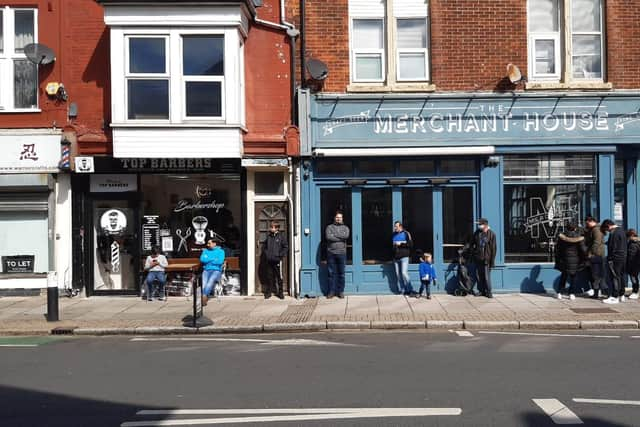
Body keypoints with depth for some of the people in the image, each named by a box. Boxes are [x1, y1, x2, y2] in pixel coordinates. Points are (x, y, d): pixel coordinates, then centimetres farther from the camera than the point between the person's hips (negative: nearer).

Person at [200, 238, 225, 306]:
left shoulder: (220, 251, 7)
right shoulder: (205, 251, 19)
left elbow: (220, 261, -9)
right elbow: (202, 259, 3)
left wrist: (208, 260, 0)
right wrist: (214, 259, -3)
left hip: (216, 270, -3)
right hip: (206, 270, 3)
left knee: (211, 280, -34)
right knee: (203, 282, -28)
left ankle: (204, 296, -45)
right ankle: (205, 298, -42)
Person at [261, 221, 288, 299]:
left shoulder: (281, 237, -2)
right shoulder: (268, 237, 8)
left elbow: (286, 247, -2)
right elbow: (264, 246, 19)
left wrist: (280, 255, -10)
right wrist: (266, 253, 5)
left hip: (277, 261, -3)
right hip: (269, 261, 3)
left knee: (279, 277, 1)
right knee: (269, 277, 8)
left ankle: (281, 292, 10)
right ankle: (268, 292, 17)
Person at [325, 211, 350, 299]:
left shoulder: (345, 227, 13)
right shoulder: (329, 227, 9)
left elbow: (346, 236, -10)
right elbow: (328, 237, -10)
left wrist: (334, 235, -8)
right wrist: (340, 238, -8)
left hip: (341, 253, 1)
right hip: (331, 253, -1)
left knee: (341, 273, 2)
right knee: (331, 273, 1)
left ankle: (341, 291, 9)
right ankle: (331, 291, 7)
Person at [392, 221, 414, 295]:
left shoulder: (406, 233, -2)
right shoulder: (394, 234, 14)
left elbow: (410, 244, -9)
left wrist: (401, 244, -14)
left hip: (404, 257, -6)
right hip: (396, 258, 6)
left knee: (404, 273, -14)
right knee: (398, 274, 4)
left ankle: (410, 290, -5)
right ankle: (402, 290, 11)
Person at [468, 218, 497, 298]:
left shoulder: (491, 234, -7)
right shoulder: (477, 233, 6)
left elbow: (493, 248, -7)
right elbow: (471, 243, 20)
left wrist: (492, 261, -9)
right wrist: (472, 252, 9)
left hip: (486, 259, -4)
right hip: (477, 258, 5)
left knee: (487, 277, -3)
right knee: (479, 276, 9)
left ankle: (488, 292, 7)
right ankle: (481, 291, 19)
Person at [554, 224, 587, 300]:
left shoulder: (561, 236, -4)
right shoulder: (579, 238, -8)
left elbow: (557, 248, 1)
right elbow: (583, 249, -7)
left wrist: (558, 259, 10)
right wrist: (583, 259, 8)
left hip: (564, 259, 2)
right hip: (575, 261, -2)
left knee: (563, 276, 15)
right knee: (573, 277, 10)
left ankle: (560, 293, 10)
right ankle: (571, 294, 6)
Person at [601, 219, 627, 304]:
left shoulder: (613, 233, -16)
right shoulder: (622, 231, 15)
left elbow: (612, 247, -18)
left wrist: (610, 258, -14)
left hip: (615, 259, -10)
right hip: (623, 258, 10)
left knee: (615, 277, -7)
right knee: (621, 276, 14)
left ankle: (614, 297, -7)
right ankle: (621, 295, 20)